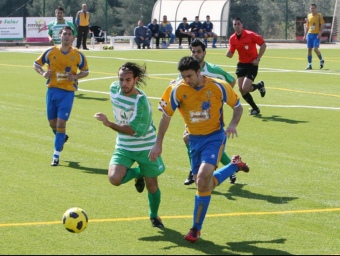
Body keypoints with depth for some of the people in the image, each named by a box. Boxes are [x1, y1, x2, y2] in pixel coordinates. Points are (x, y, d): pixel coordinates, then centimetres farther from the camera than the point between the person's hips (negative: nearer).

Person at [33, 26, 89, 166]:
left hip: (68, 92, -2)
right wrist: (43, 73, -11)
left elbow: (85, 71, 9)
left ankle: (56, 155, -3)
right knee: (52, 122, 11)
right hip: (52, 90, 2)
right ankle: (62, 138, 45)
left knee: (61, 123, -10)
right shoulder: (51, 52, -1)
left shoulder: (78, 55, -2)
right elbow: (36, 64, 10)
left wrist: (75, 76, -11)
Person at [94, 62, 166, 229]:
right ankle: (137, 173, 14)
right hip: (124, 147, 4)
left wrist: (109, 124, -36)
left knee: (152, 185, 6)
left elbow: (135, 131, -29)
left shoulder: (141, 101, -25)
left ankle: (154, 216, 37)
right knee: (114, 178, -21)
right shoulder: (114, 89, -7)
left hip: (145, 148, -4)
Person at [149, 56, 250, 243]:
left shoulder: (218, 87, -14)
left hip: (215, 136, -4)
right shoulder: (177, 90, -11)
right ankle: (235, 166, 38)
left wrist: (232, 124, -18)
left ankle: (196, 228, -11)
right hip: (194, 139, 4)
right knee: (205, 184, 9)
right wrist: (158, 145, -1)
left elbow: (238, 106, 1)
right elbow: (166, 117, 0)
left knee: (203, 177, -23)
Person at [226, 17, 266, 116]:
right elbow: (230, 54, 6)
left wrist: (258, 59, -14)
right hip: (241, 64, 6)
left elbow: (263, 45, -10)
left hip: (252, 64, -6)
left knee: (245, 88, -17)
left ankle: (259, 85, 16)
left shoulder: (250, 35, -15)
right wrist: (228, 53, -19)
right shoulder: (232, 38, 1)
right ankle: (255, 108, 18)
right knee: (241, 90, -1)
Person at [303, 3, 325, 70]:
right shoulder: (308, 16, 10)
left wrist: (320, 34, -17)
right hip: (310, 34, 5)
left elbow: (322, 26, -6)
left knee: (315, 49, -15)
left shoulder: (319, 15, -4)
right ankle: (309, 65, 8)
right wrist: (305, 35, 11)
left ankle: (321, 60, 10)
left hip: (316, 34, -5)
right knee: (309, 49, 2)